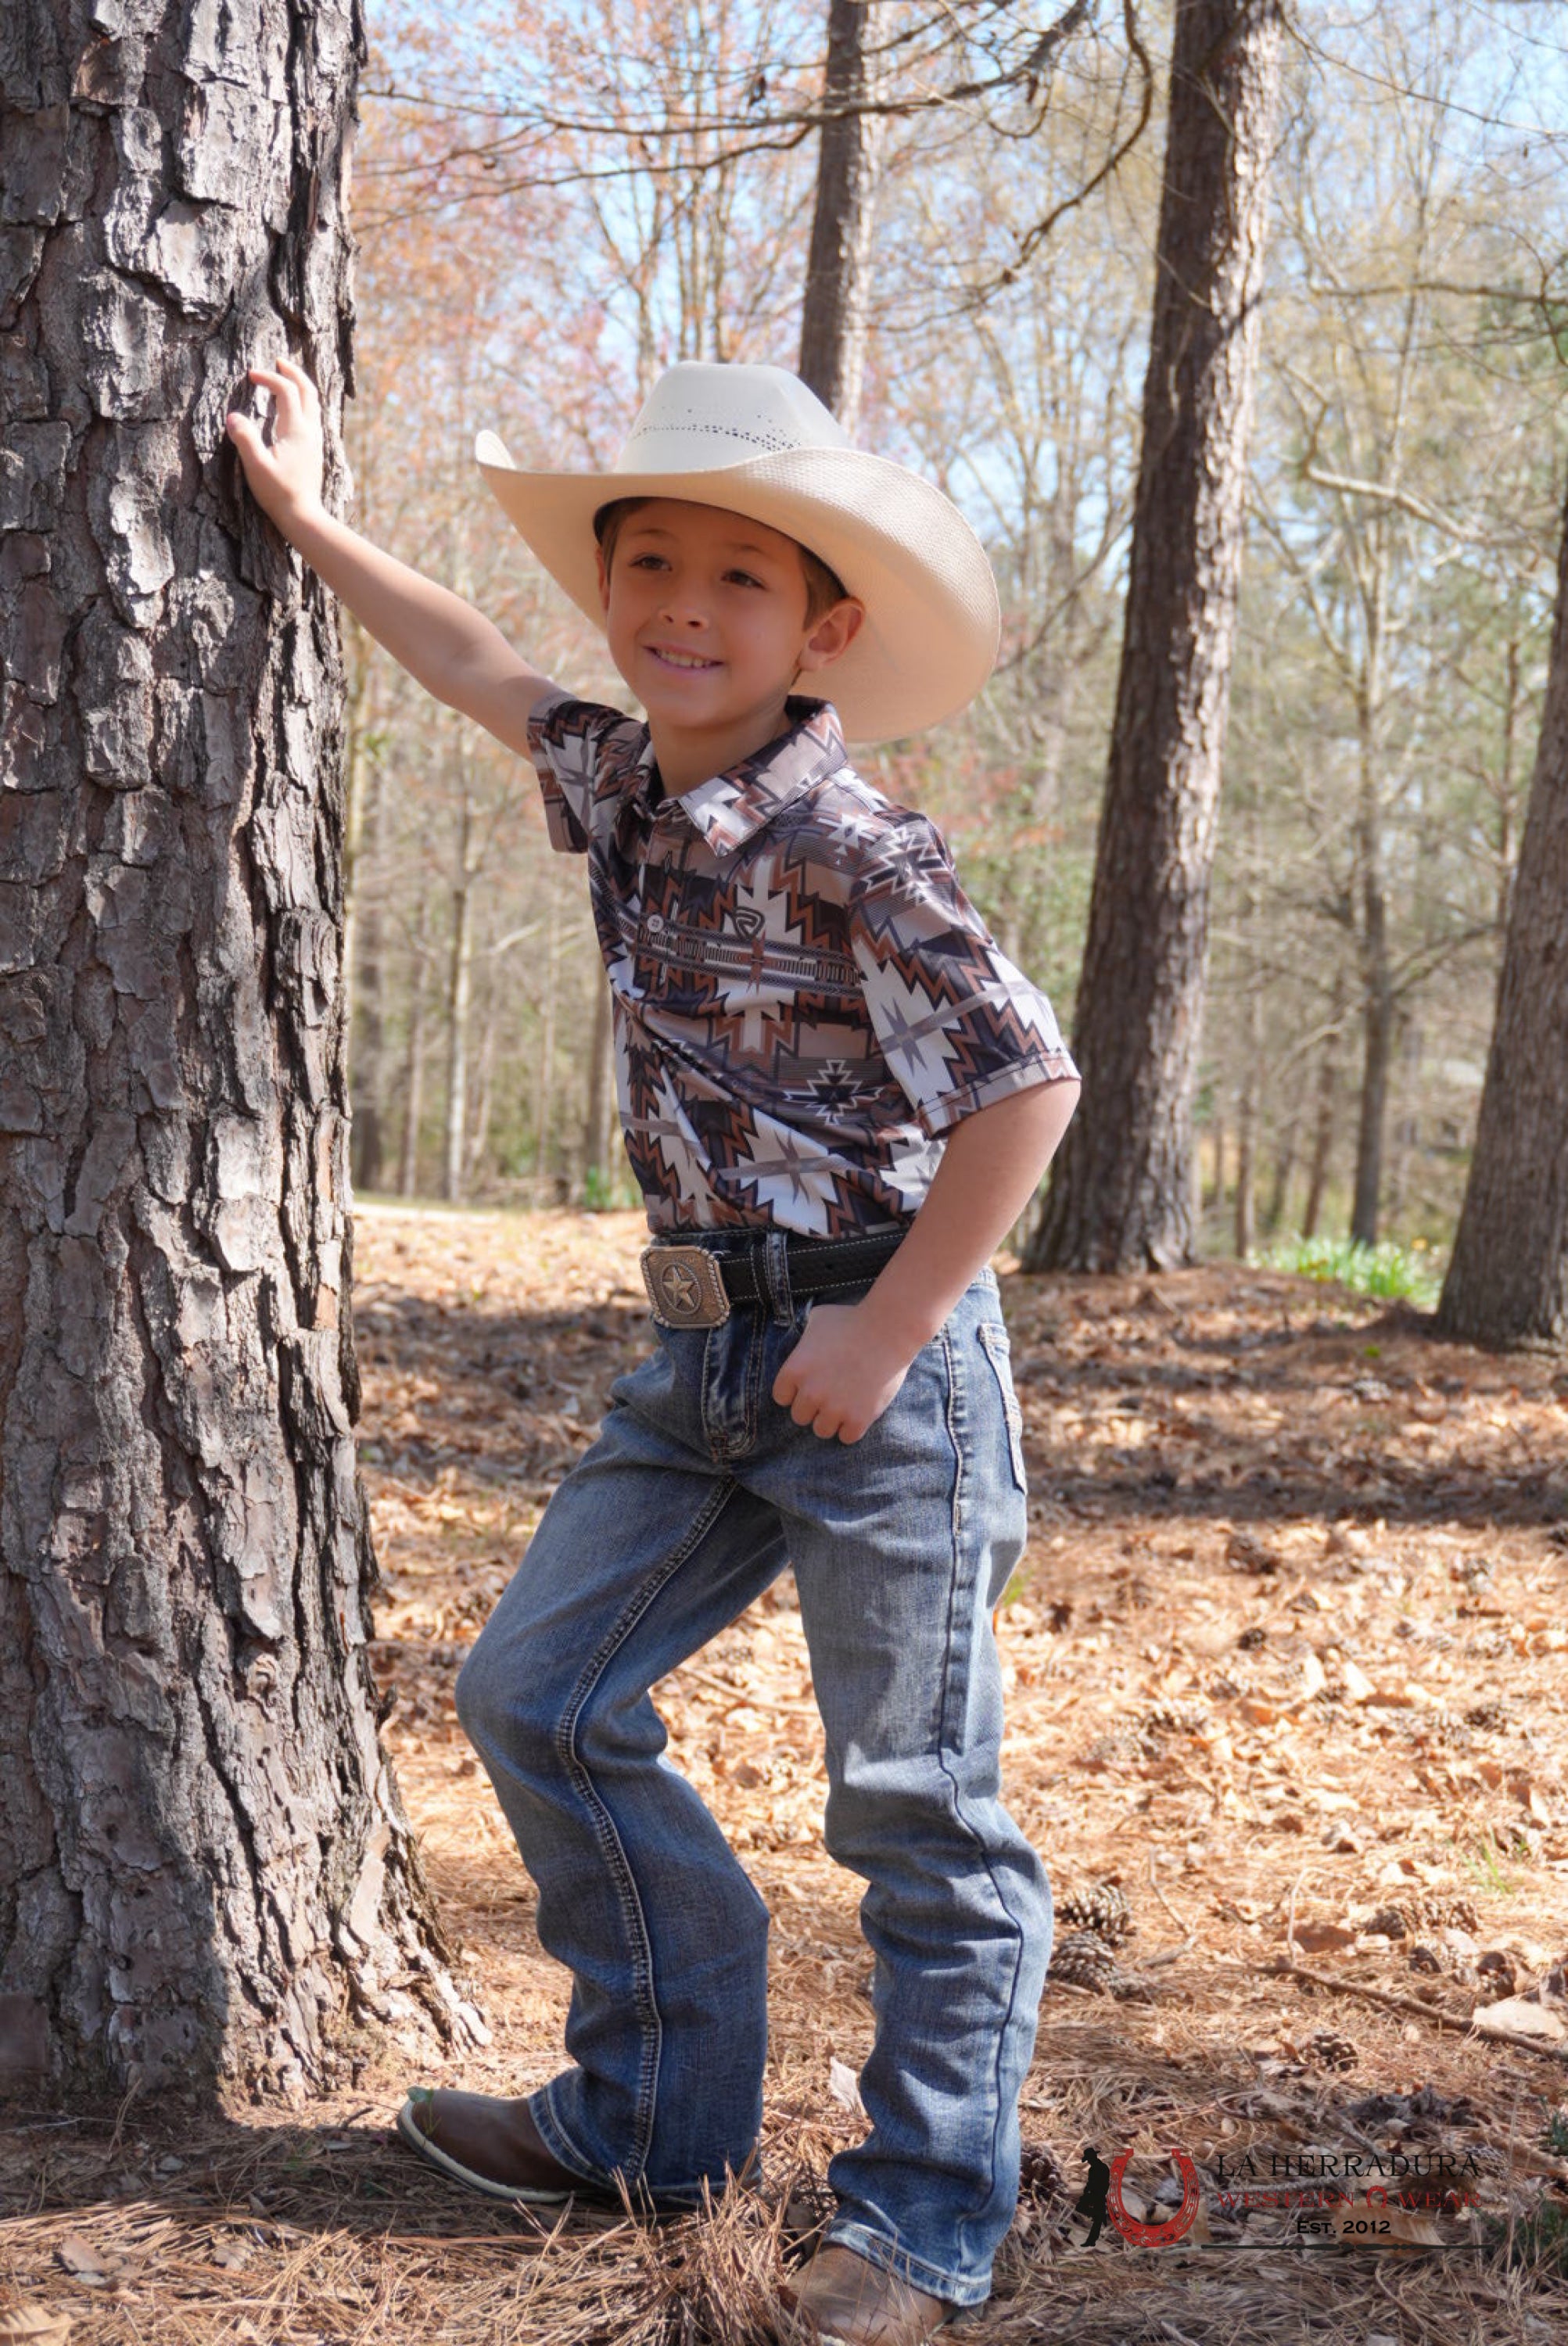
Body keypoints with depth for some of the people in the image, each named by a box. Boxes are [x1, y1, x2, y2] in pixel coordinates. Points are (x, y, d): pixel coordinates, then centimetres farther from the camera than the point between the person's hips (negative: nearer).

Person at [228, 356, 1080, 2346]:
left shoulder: (849, 851, -17)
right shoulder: (622, 788, 7)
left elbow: (1025, 1081, -19)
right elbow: (480, 668, 26)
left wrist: (890, 1333, -17)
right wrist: (308, 521, 32)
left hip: (874, 1361, -8)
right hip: (706, 1355, 9)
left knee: (914, 1803, -1)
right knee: (536, 1691, 10)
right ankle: (655, 2113, 24)